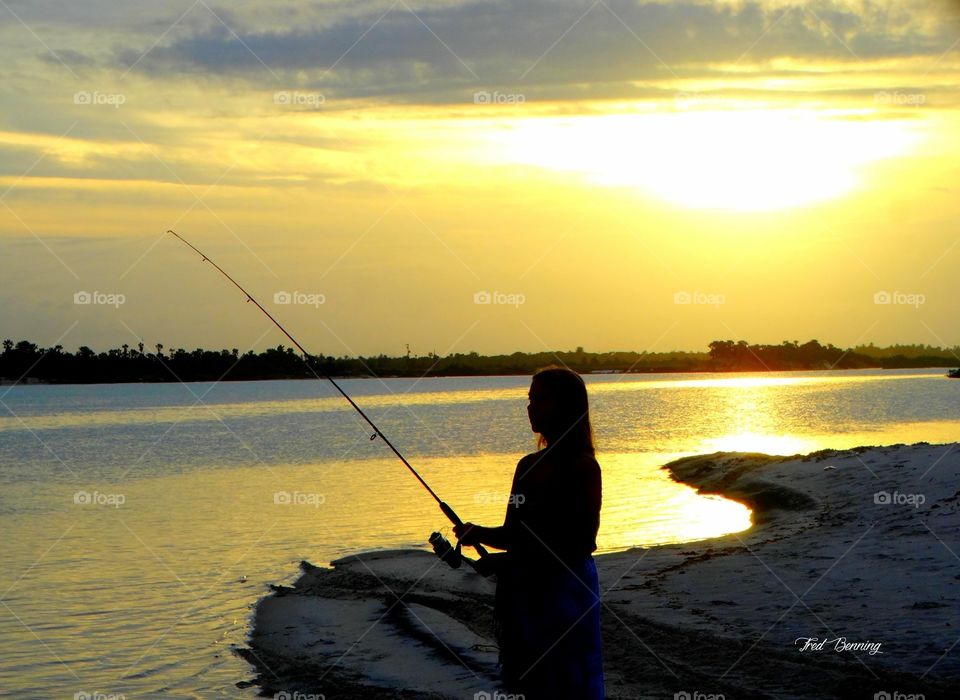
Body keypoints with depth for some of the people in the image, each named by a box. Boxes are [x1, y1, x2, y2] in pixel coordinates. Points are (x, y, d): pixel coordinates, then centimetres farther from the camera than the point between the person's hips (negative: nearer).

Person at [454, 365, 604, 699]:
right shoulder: (529, 465, 11)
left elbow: (583, 542, -15)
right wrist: (479, 534, -3)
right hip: (525, 592, 7)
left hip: (566, 590, -7)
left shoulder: (582, 467, -11)